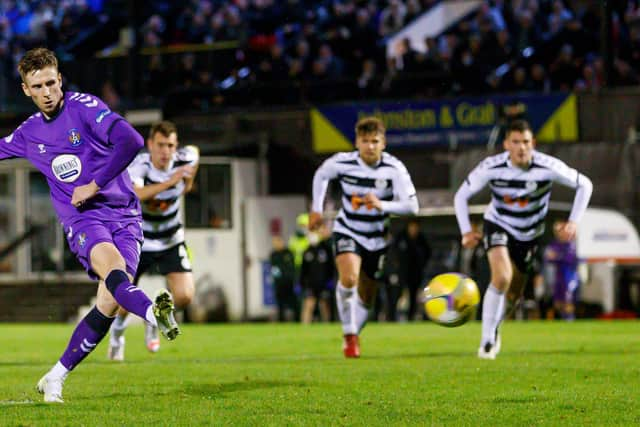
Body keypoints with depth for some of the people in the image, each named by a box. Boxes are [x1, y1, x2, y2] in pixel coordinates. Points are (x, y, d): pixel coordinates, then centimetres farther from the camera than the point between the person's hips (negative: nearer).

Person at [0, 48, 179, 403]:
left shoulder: (83, 107, -6)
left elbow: (131, 141, -18)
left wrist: (95, 186, -14)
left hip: (124, 216, -2)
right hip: (82, 219, 2)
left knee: (108, 303, -14)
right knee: (112, 265, -33)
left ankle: (55, 378, 2)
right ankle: (155, 314, -65)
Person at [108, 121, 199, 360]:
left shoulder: (185, 159, -17)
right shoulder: (138, 165, -29)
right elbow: (133, 194, -52)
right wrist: (168, 182, -61)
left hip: (171, 241, 2)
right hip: (137, 240, -2)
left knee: (184, 296, -13)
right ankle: (117, 331, 43)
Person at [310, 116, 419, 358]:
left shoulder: (394, 169, -19)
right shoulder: (343, 163, -16)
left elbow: (411, 206, -21)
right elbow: (321, 175, 7)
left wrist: (382, 205, -37)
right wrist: (316, 209, 7)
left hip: (377, 237, 2)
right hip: (347, 231, -1)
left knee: (366, 297, 11)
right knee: (349, 278, -28)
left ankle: (352, 336, 35)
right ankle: (349, 335, -14)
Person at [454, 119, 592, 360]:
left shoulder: (548, 167, -23)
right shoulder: (491, 167, -22)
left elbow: (584, 185, -9)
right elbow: (461, 196, -7)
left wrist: (573, 221, -16)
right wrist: (466, 231, -16)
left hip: (529, 234, 2)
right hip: (498, 226, -2)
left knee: (514, 295, 10)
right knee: (502, 278, -28)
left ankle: (493, 329, 42)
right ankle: (487, 340, -17)